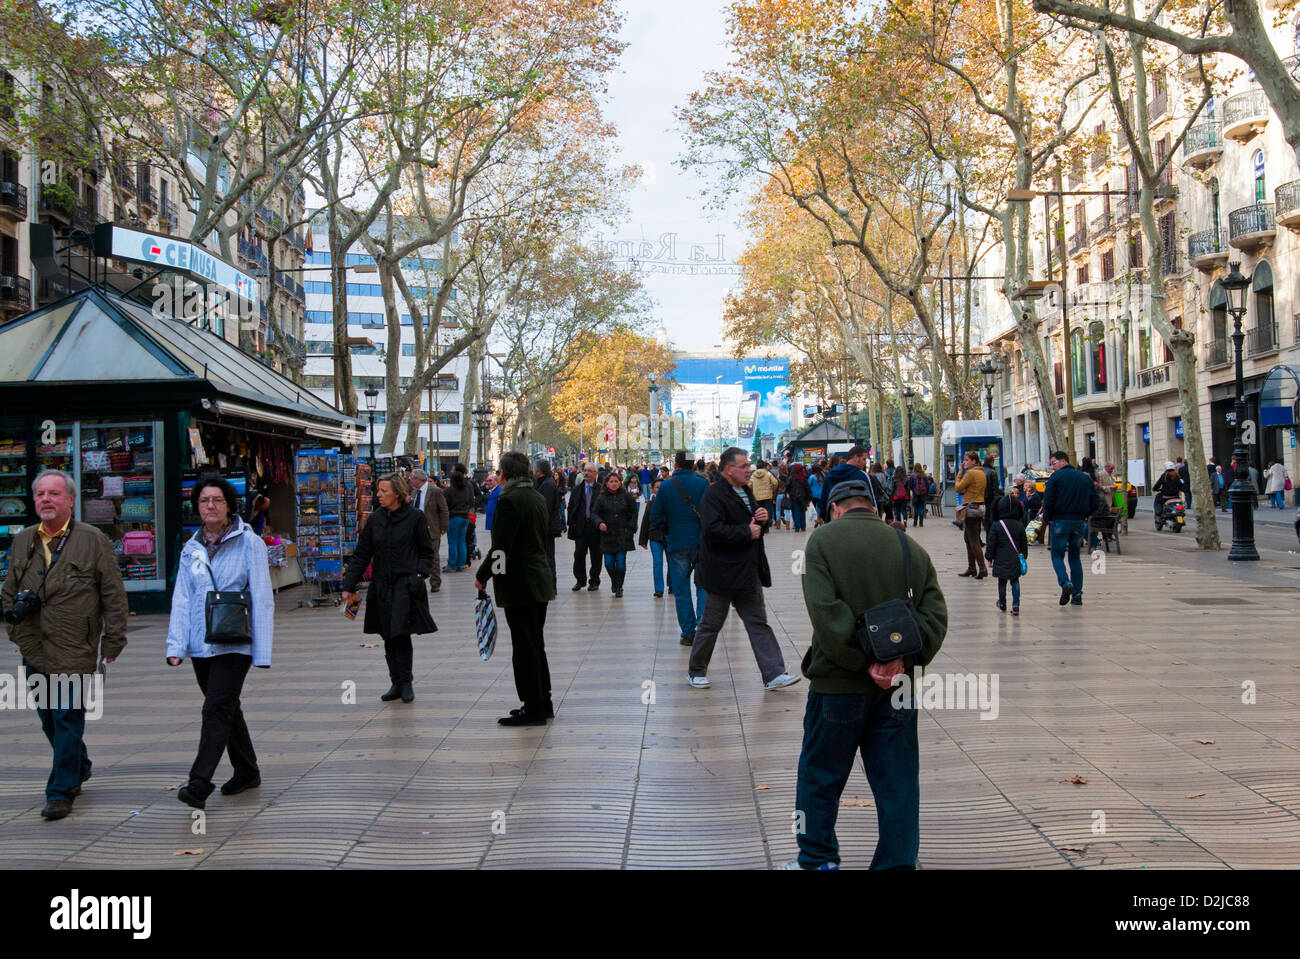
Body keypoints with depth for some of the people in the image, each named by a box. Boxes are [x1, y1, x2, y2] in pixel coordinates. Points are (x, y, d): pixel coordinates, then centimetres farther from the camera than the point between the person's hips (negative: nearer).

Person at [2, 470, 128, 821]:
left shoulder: (93, 540, -4)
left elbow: (114, 595, -2)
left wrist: (113, 643, -4)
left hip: (74, 651, -5)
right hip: (34, 650, 5)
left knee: (68, 719, -5)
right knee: (48, 718, 14)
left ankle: (61, 792, 6)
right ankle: (78, 767, 37)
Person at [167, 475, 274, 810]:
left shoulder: (249, 543, -5)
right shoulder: (191, 548, 10)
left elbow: (262, 599, -6)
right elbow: (182, 599, 8)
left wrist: (262, 650, -10)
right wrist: (176, 645, -3)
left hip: (235, 643, -5)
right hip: (201, 644, 5)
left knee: (217, 709, -12)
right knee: (227, 708, 14)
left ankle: (199, 784, -12)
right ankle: (247, 772, 29)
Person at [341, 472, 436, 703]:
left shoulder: (415, 518, -3)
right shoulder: (375, 520, 7)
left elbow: (427, 552, 4)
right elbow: (361, 555, 10)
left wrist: (418, 576, -9)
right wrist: (349, 586, 6)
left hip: (406, 584, -4)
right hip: (382, 586, 4)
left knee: (400, 632, -12)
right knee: (389, 637, 6)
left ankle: (405, 682, 2)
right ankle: (397, 683, 15)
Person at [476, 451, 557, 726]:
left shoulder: (509, 500, -16)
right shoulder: (539, 497, 11)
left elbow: (500, 547, -19)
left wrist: (483, 576, -7)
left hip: (519, 585, -9)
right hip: (540, 582, 9)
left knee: (524, 647, -3)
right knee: (536, 644, 16)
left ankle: (533, 708, 3)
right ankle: (543, 703, 24)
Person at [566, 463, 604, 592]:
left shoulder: (601, 490, -1)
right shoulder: (577, 489, 11)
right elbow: (571, 507, 11)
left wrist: (600, 523, -10)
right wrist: (571, 524, 2)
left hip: (596, 528, -2)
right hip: (580, 527, 2)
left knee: (595, 556, 5)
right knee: (579, 555, 1)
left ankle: (594, 581, 16)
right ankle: (580, 580, 14)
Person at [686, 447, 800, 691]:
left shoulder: (746, 492, 14)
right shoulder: (714, 495, -15)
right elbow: (713, 529, -27)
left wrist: (762, 518, 3)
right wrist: (747, 532, -19)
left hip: (748, 572, 8)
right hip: (723, 572, -8)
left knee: (758, 623, 6)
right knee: (711, 624, 5)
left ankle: (773, 674, 7)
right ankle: (696, 671, 21)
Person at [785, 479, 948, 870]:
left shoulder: (823, 540, -6)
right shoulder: (912, 548, 6)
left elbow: (826, 612, -18)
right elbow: (935, 615, -2)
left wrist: (864, 663, -15)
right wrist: (902, 660, -12)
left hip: (839, 682, -3)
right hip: (898, 689, 3)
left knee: (820, 776, 13)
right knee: (898, 781, 12)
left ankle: (817, 860, 24)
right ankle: (897, 861, 17)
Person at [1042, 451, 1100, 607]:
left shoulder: (1055, 477, -4)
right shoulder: (1085, 478, 12)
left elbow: (1048, 501, -12)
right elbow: (1095, 502, 10)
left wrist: (1046, 519, 2)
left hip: (1060, 521, -5)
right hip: (1079, 522, 5)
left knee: (1057, 555, 4)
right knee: (1075, 557, 14)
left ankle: (1065, 583, -21)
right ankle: (1077, 594, 9)